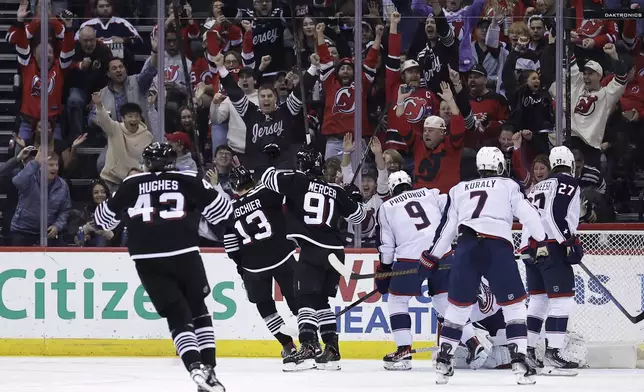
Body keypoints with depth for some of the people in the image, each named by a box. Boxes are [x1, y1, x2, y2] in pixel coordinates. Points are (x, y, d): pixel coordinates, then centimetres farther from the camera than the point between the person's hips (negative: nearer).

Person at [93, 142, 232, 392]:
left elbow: (106, 217, 21)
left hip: (148, 260, 1)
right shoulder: (189, 181, 8)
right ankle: (208, 368, 7)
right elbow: (220, 209, 7)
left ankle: (196, 368, -16)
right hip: (184, 255, -1)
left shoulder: (131, 185, 13)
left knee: (177, 316, 5)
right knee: (198, 311, 17)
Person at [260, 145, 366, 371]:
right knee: (321, 300, 17)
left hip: (312, 250, -6)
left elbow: (268, 178, -1)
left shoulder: (298, 181, 0)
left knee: (307, 299, -9)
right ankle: (331, 350, 13)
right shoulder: (337, 192, 14)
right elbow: (357, 217, 22)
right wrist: (355, 198, 42)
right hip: (335, 251, 6)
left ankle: (308, 348, -25)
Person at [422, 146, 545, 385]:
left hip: (467, 247, 2)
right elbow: (527, 213, 5)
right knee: (514, 304, 7)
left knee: (458, 305, 13)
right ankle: (519, 361, -4)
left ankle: (443, 362, 11)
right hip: (499, 249, -2)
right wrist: (540, 241, 17)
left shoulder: (458, 190, 24)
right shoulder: (508, 186, 17)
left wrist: (430, 258, 29)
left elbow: (446, 227, 22)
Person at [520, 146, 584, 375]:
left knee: (539, 300, 17)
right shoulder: (568, 184, -2)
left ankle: (527, 351, 17)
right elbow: (557, 213, -16)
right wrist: (569, 240, -19)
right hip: (552, 247, -9)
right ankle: (553, 352, -19)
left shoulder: (538, 187, 25)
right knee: (562, 299, -10)